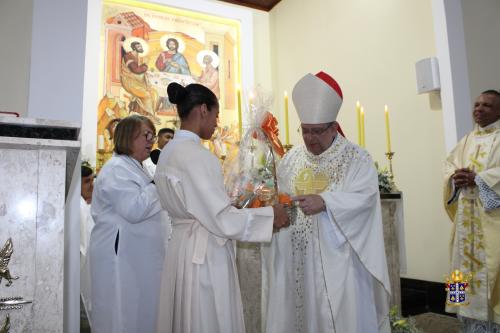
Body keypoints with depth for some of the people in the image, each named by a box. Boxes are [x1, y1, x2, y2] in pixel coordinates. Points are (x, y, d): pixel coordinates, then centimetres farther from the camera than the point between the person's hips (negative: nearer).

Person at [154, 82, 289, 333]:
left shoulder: (170, 151, 8)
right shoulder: (195, 154, -20)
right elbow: (221, 218, -21)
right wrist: (270, 215, -9)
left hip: (183, 244, 9)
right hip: (205, 255, -9)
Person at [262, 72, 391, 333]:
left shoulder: (357, 159, -4)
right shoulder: (291, 159, 9)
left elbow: (364, 196, -17)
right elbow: (280, 196, 12)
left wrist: (324, 202, -30)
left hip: (338, 257, -3)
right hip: (296, 257, 4)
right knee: (298, 312, 12)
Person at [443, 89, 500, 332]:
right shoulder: (467, 140, 19)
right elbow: (449, 162, 13)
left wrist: (477, 178, -19)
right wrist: (455, 177, -7)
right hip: (467, 215, 6)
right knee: (468, 260, 8)